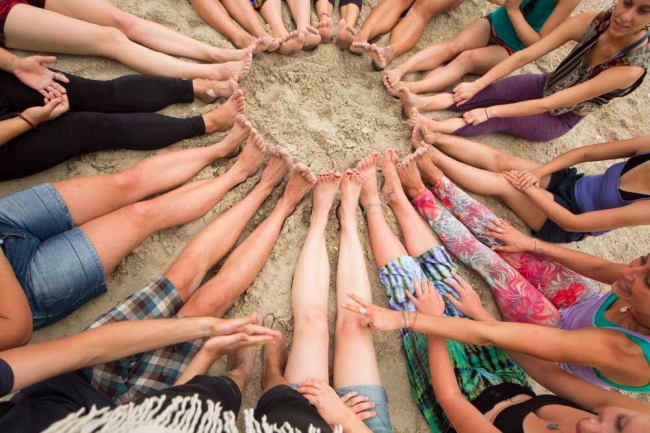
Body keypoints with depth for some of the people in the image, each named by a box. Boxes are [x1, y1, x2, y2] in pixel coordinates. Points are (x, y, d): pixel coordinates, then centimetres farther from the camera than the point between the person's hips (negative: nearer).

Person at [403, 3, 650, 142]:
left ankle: (433, 128, -45)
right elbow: (524, 56, -18)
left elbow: (547, 104, -33)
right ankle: (423, 103, -34)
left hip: (560, 119, -4)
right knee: (485, 93, -23)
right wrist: (477, 85, -23)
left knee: (498, 119, -28)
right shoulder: (593, 22, -18)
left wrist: (491, 111, -33)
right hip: (544, 86, 4)